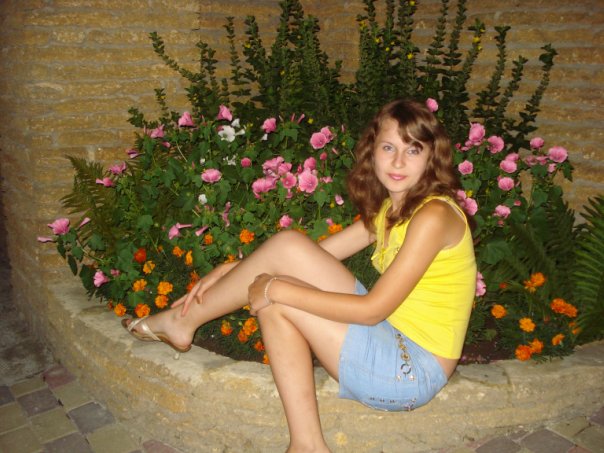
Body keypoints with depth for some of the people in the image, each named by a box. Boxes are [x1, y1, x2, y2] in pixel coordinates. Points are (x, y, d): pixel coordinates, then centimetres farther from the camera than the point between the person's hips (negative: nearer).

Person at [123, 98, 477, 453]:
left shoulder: (434, 215, -18)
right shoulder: (392, 207, 9)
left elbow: (372, 309, -21)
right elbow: (320, 253, 8)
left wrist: (280, 289, -18)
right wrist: (233, 272, 2)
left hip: (413, 372, -8)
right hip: (391, 339, 8)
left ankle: (183, 320, 13)